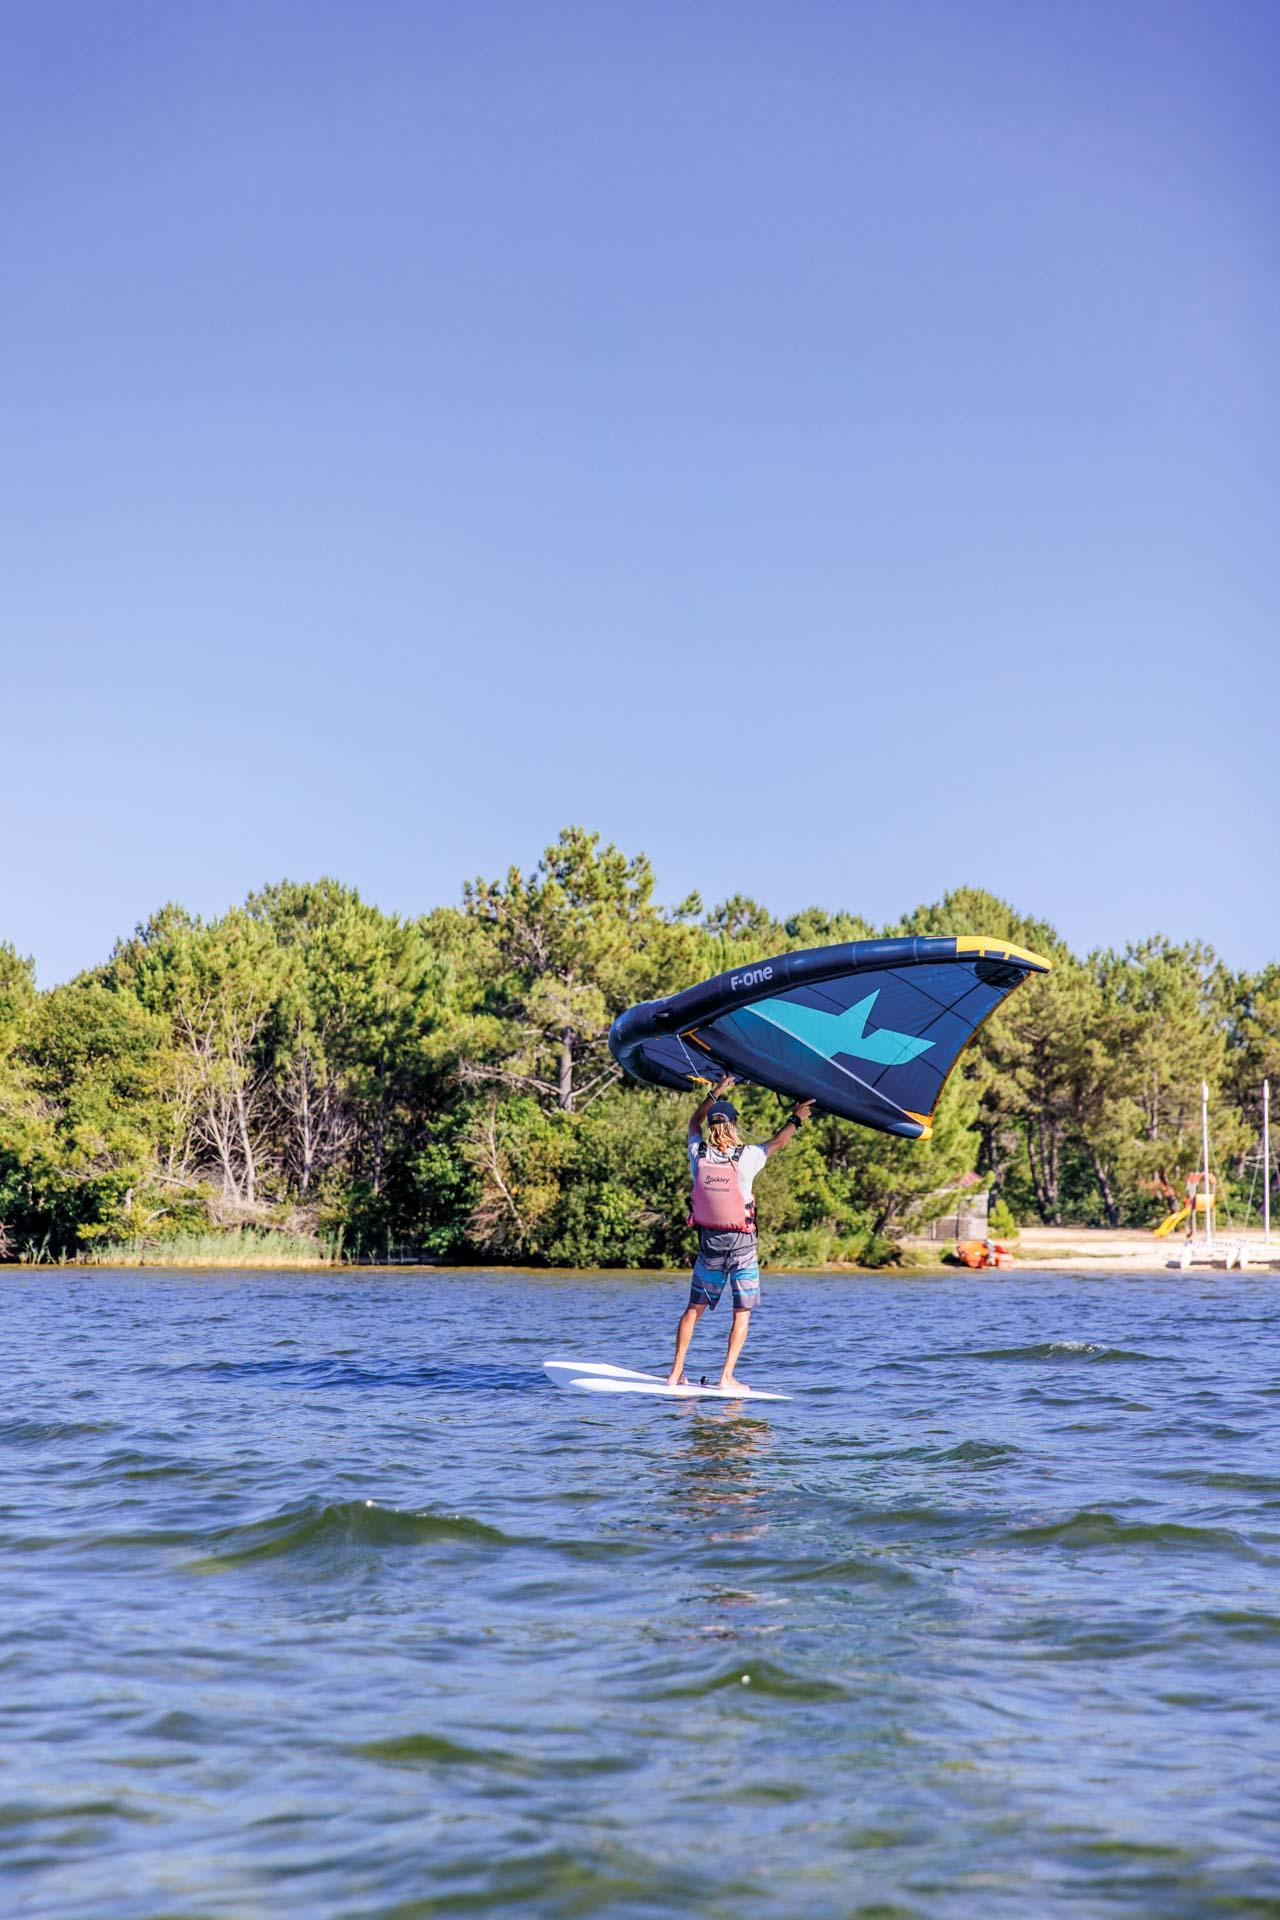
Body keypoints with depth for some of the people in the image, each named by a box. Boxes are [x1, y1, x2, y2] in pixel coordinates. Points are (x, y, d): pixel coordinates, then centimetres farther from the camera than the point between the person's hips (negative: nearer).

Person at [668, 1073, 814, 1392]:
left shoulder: (699, 1155, -5)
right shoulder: (745, 1158, -14)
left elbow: (694, 1123, 16)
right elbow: (778, 1141, 4)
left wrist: (717, 1093, 21)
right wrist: (796, 1118, 19)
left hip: (709, 1243, 3)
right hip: (741, 1244, -3)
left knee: (694, 1308, 13)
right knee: (742, 1313, 5)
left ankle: (676, 1373, 13)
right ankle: (727, 1376, -2)